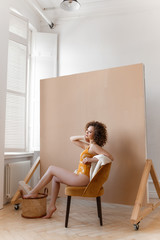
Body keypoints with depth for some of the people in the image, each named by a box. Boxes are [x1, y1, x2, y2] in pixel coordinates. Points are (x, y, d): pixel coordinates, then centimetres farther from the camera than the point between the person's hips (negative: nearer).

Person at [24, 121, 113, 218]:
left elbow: (110, 157, -25)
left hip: (83, 179, -10)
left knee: (51, 169, -2)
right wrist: (83, 137, 7)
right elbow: (72, 139, 24)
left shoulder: (94, 146, -12)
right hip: (80, 176, 10)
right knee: (55, 178, 23)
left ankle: (34, 192, 11)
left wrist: (91, 159, -24)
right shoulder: (88, 146, 14)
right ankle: (52, 205, 21)